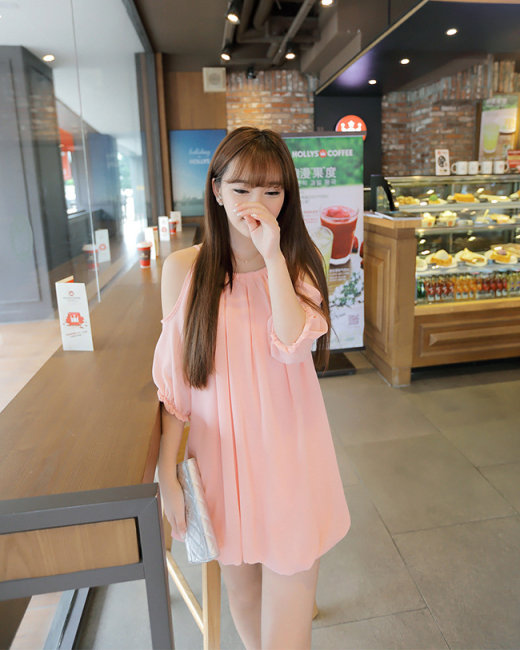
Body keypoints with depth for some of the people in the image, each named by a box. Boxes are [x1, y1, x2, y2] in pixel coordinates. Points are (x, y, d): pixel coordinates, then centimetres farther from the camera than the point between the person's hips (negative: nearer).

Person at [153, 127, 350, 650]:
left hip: (287, 453, 0)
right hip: (222, 454, 1)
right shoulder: (184, 269, -6)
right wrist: (167, 474, -4)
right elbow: (173, 381, -4)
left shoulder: (298, 263, -3)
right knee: (241, 591, 23)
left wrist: (273, 257, -24)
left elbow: (295, 347, -21)